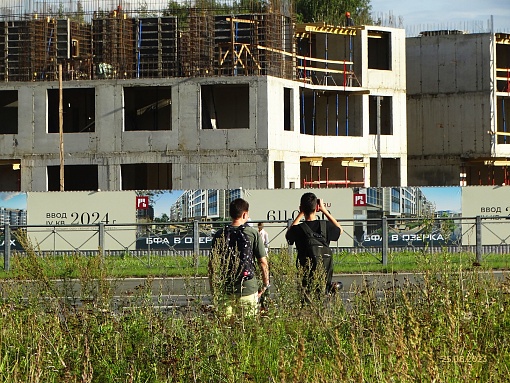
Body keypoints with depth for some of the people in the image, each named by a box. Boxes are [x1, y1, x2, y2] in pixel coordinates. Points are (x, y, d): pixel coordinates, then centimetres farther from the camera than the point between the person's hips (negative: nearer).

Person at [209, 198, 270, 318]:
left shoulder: (219, 235, 2)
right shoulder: (253, 233, -4)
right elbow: (263, 263, -3)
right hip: (248, 288, -2)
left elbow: (212, 264, 4)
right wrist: (265, 285, 10)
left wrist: (213, 289, 14)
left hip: (225, 289, 2)